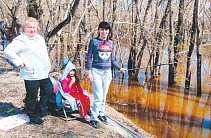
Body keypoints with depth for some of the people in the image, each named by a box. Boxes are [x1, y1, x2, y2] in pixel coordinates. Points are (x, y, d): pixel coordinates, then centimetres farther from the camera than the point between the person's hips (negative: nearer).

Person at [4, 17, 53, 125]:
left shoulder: (40, 38, 13)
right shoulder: (21, 40, -13)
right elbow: (8, 51, -20)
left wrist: (47, 66, 18)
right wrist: (19, 62, -18)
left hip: (44, 73, 9)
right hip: (31, 75, -8)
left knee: (48, 90, 18)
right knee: (32, 96, 4)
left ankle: (42, 111, 37)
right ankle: (33, 118, 22)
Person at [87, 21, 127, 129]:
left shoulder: (110, 42, 11)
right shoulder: (93, 41, -2)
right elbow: (89, 57, -3)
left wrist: (120, 68, 19)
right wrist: (89, 71, -11)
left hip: (107, 72, 5)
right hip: (96, 71, -4)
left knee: (104, 96, 12)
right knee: (98, 97, -7)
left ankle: (101, 114, 29)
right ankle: (93, 119, 5)